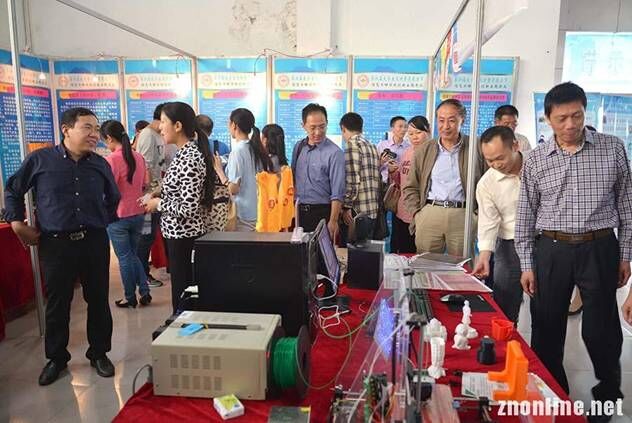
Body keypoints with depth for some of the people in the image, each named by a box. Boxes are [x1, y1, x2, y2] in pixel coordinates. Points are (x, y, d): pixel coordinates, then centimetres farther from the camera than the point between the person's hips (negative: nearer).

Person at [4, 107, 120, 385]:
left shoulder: (101, 165, 6)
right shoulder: (39, 160, -1)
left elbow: (114, 200, 21)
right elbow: (13, 190, 12)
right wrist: (17, 223, 5)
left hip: (94, 242, 2)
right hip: (55, 244, -2)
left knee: (98, 300, 9)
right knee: (57, 304, 9)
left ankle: (99, 354, 26)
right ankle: (56, 358, 29)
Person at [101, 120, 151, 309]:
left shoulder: (111, 159, -16)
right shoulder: (138, 157, 3)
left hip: (119, 216, -6)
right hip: (138, 213, 6)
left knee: (124, 258, 7)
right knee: (133, 254, 20)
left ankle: (130, 298, 18)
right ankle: (144, 292, 15)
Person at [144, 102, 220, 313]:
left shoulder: (189, 159, -21)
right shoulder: (187, 153, 8)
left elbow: (189, 208, -25)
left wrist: (158, 203, -12)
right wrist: (157, 197, 8)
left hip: (183, 236, -9)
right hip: (182, 234, 10)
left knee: (183, 294, 3)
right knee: (189, 292, 20)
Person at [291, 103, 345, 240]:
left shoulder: (334, 153, -12)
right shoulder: (298, 146, 6)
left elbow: (337, 194, -14)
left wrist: (333, 221, -18)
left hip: (322, 213, -5)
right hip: (297, 211, 5)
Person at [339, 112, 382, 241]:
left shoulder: (353, 145, -8)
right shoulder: (372, 146, 17)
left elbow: (352, 180, -17)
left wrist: (346, 206, -13)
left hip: (357, 211, -9)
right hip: (373, 210, 9)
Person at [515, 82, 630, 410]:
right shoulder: (535, 160, 2)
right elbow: (525, 215, 5)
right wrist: (527, 265, 2)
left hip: (600, 250, -1)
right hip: (551, 251, 1)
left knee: (600, 330, 7)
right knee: (546, 330, 9)